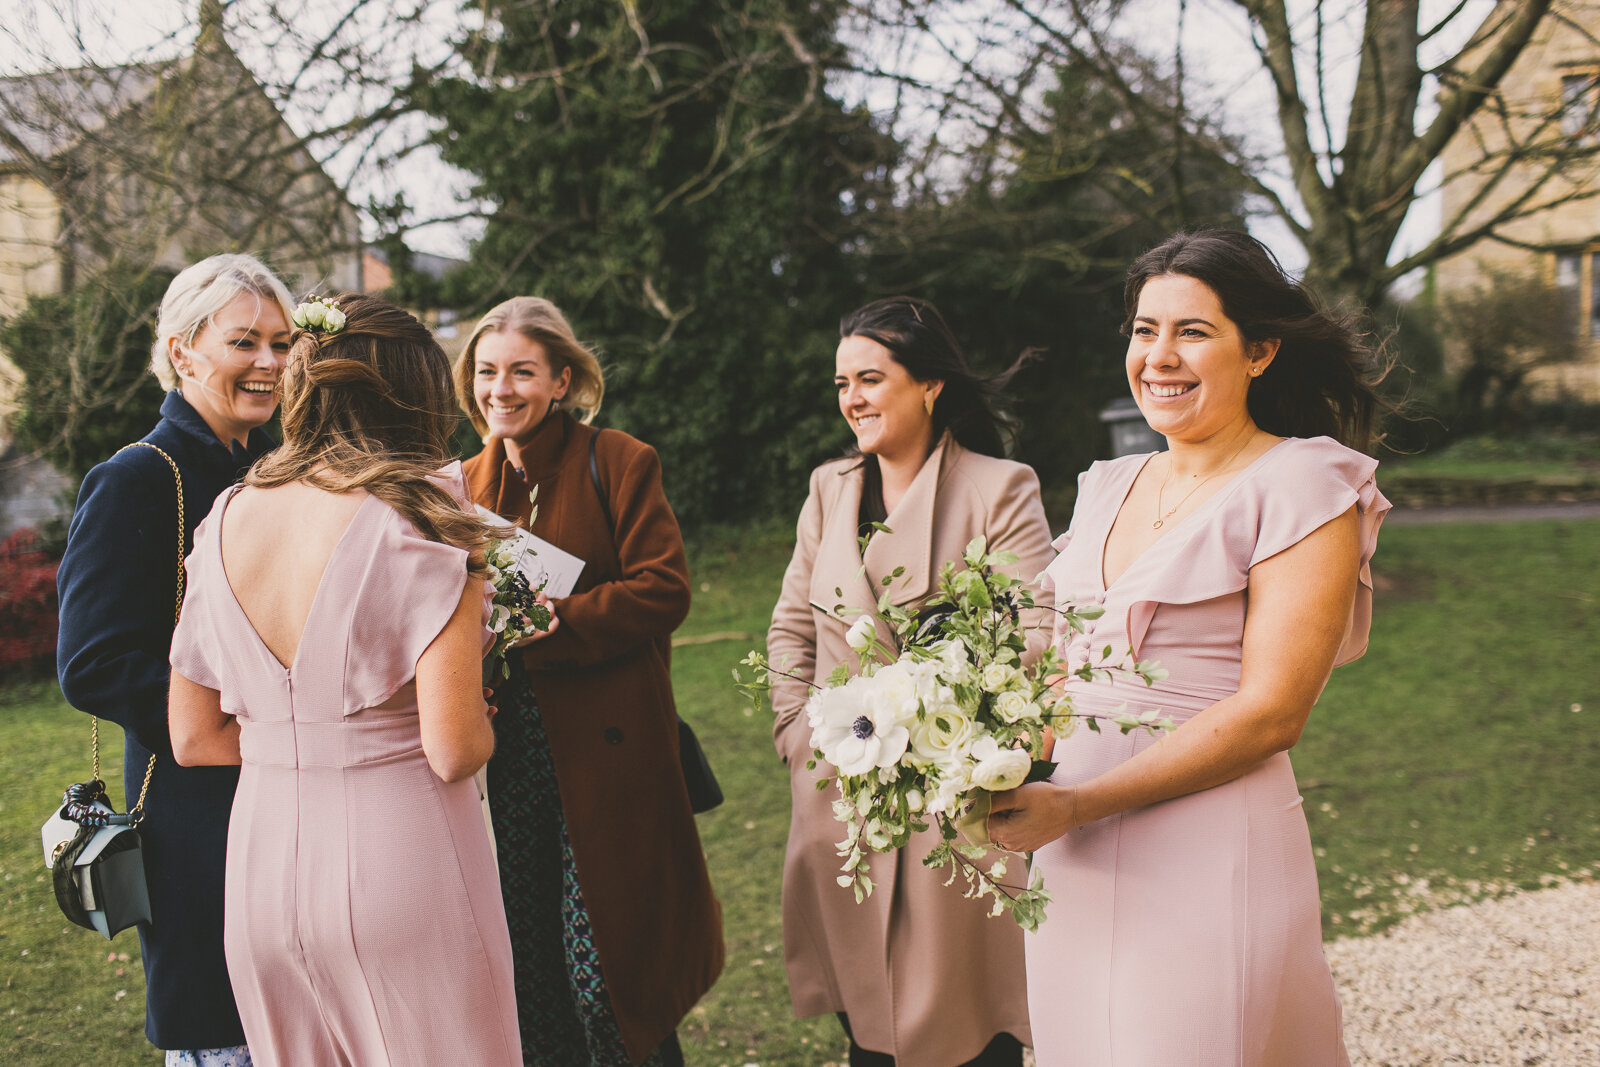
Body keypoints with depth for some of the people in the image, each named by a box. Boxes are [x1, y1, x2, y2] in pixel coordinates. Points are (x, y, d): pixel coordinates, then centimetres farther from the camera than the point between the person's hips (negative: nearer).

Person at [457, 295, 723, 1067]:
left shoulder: (619, 463, -4)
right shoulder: (467, 486, 13)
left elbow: (663, 588, -12)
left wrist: (543, 629, -20)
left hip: (604, 757, -5)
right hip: (504, 764, 5)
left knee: (607, 973, -2)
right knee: (524, 978, 11)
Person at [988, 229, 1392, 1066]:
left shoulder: (1303, 485, -8)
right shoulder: (1108, 488, 12)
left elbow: (1271, 711, -15)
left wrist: (1077, 804, -20)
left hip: (1210, 858, -6)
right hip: (1074, 861, 6)